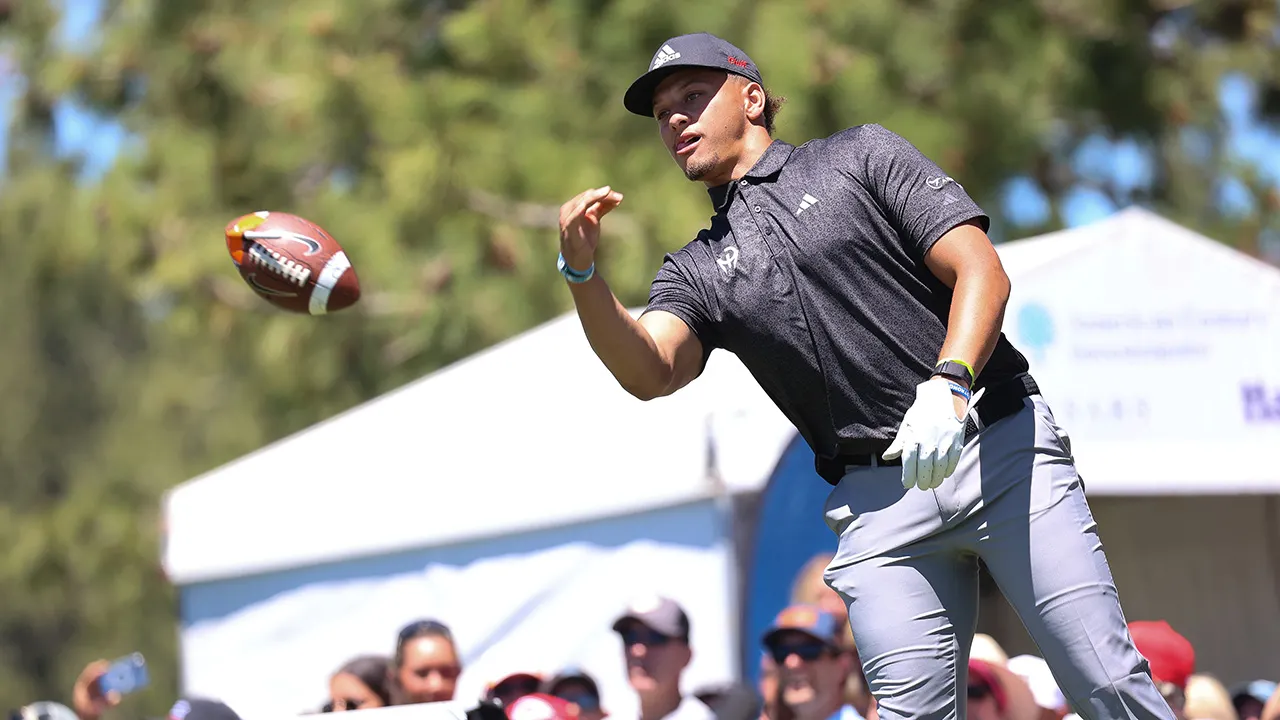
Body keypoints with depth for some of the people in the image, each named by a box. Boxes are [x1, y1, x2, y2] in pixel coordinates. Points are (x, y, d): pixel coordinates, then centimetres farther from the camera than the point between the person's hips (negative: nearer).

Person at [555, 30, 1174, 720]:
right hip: (876, 502, 3)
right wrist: (581, 272, -19)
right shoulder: (697, 270, 19)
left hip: (999, 448, -3)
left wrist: (949, 383, -20)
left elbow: (981, 270, -2)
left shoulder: (860, 156, 11)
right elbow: (649, 371, -2)